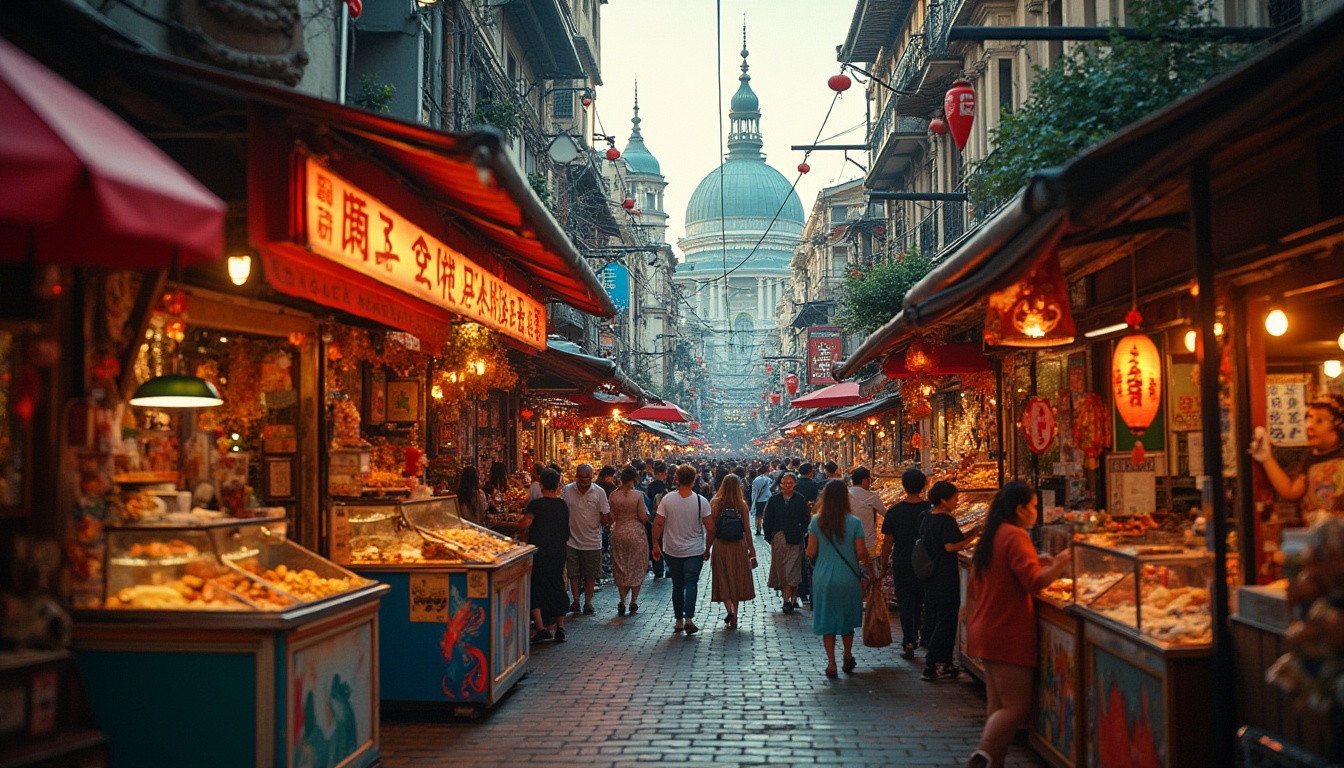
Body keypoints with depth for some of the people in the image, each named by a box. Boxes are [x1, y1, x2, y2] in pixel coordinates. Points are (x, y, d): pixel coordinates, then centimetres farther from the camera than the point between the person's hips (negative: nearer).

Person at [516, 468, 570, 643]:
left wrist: (521, 533, -1)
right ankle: (560, 628, 14)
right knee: (557, 587, 14)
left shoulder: (535, 504, -12)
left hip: (538, 551, -5)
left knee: (535, 589, 4)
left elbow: (524, 524, -21)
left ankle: (541, 628, -5)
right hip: (558, 553, 5)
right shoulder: (563, 505, 4)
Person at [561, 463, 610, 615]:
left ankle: (588, 602, 21)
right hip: (572, 539, 1)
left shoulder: (599, 492, -4)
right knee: (573, 573, 8)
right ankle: (576, 601, 21)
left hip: (592, 542, 0)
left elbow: (604, 516, 1)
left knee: (590, 574, 9)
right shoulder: (567, 490, -3)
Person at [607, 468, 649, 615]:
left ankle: (622, 602, 6)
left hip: (619, 533, 2)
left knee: (620, 568, 12)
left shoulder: (613, 495, -4)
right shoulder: (638, 495, -11)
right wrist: (645, 518, 10)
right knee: (637, 567, 9)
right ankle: (633, 602, 9)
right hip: (636, 532, -2)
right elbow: (642, 516, -11)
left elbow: (611, 518, -2)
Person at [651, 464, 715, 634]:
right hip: (695, 550, -1)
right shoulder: (701, 501, -9)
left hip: (672, 550, 2)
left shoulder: (668, 499, -8)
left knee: (677, 585, 13)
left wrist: (655, 544, 2)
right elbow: (710, 528, -8)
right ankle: (689, 618, -17)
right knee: (691, 584, 0)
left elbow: (657, 523, -9)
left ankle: (679, 621, 18)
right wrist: (707, 547, 5)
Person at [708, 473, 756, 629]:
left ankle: (730, 609, -14)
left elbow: (711, 529, -6)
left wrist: (707, 549, 3)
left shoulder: (715, 504, -7)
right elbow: (746, 530, -2)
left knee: (723, 580, 8)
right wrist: (751, 550, 8)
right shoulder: (742, 505, -5)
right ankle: (733, 619, 19)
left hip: (720, 546, -1)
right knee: (737, 580, 13)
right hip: (739, 546, 1)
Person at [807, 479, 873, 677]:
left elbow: (811, 552, -7)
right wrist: (867, 565, 11)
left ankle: (831, 663, 6)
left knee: (826, 620, 9)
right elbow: (861, 553, -9)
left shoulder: (817, 521, -7)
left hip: (823, 578, 0)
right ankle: (848, 657, 31)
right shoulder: (854, 522, -10)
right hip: (848, 578, 0)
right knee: (847, 618, 19)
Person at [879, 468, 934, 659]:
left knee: (905, 603, 6)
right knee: (923, 601, 18)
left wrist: (883, 563, 4)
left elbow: (888, 541, -7)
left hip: (902, 565, -2)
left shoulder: (895, 511, -10)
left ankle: (909, 642, -2)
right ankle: (926, 638, 29)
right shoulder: (930, 509, -7)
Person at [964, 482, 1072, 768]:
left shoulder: (990, 537, 16)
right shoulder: (1015, 536, -14)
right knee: (1017, 707, -8)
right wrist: (1061, 562, -11)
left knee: (998, 706, 10)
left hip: (987, 630, 10)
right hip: (1009, 634, -10)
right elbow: (1034, 582, -22)